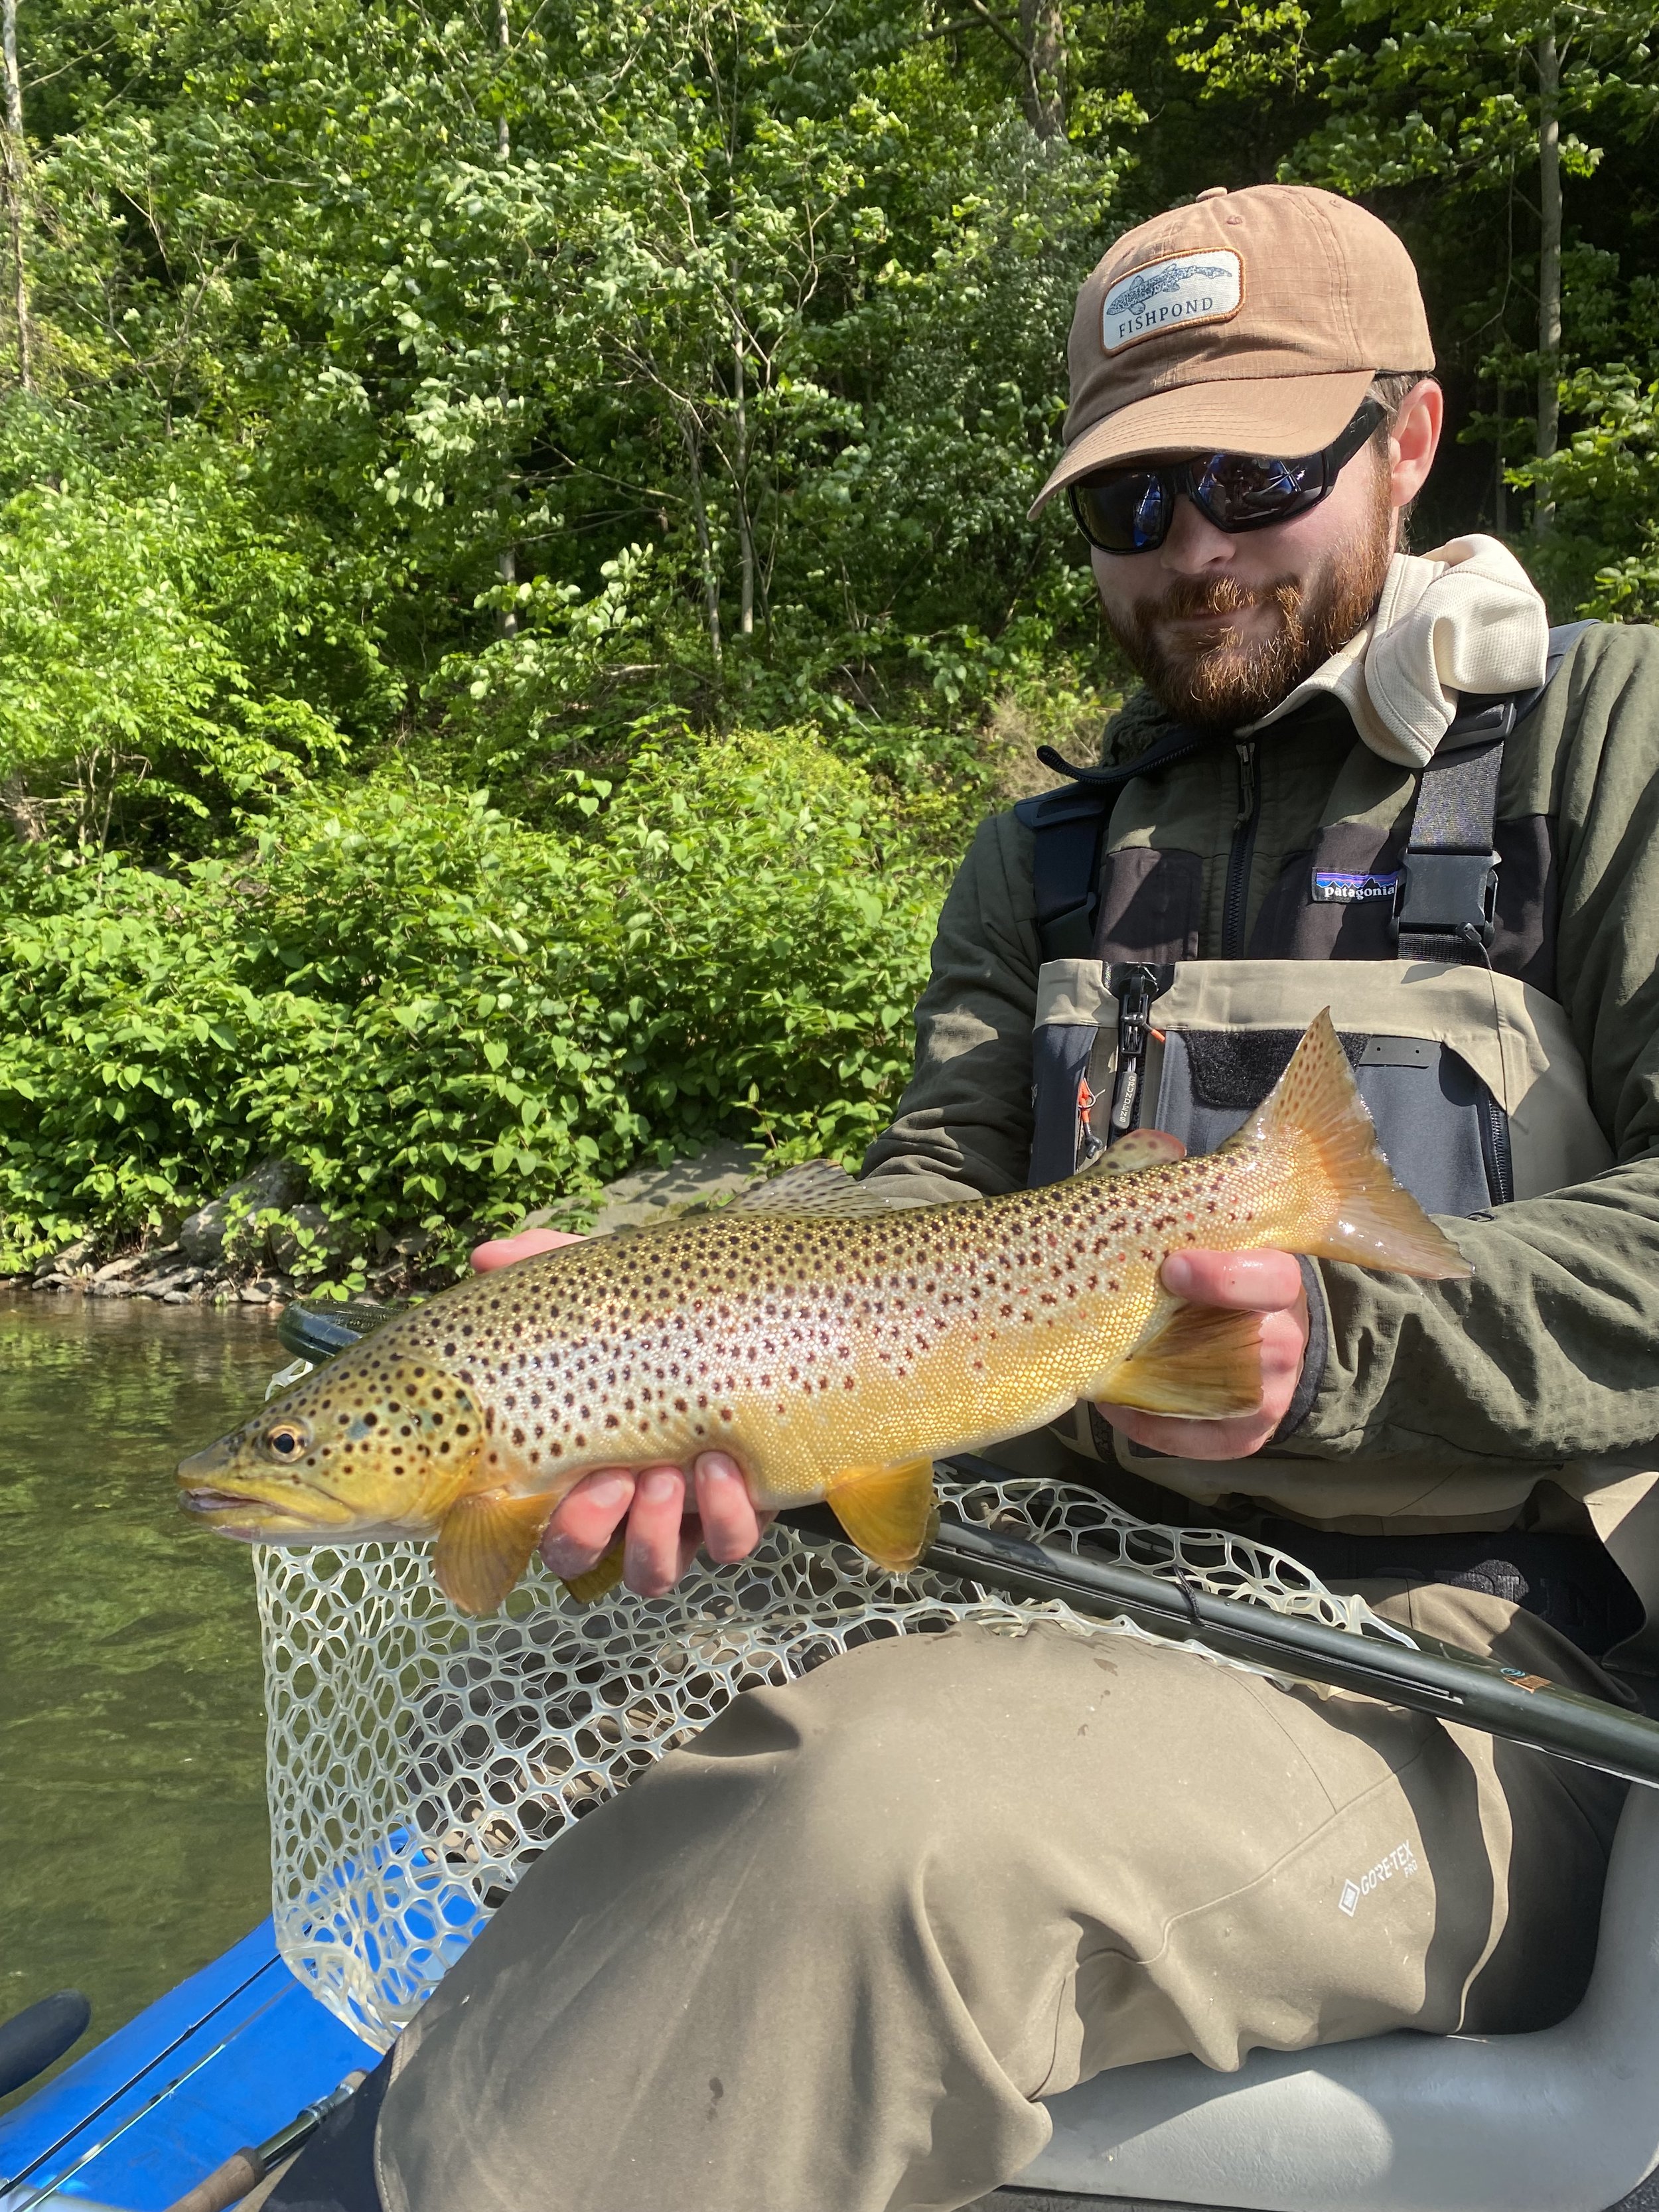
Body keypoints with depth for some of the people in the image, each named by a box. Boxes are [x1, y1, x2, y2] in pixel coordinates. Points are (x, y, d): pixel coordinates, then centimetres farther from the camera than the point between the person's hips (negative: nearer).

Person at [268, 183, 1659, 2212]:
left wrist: (1347, 1336, -23)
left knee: (900, 1799, -33)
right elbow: (935, 1195, 6)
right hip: (1098, 1597, 4)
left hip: (1477, 1650, -3)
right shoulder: (1044, 859, 18)